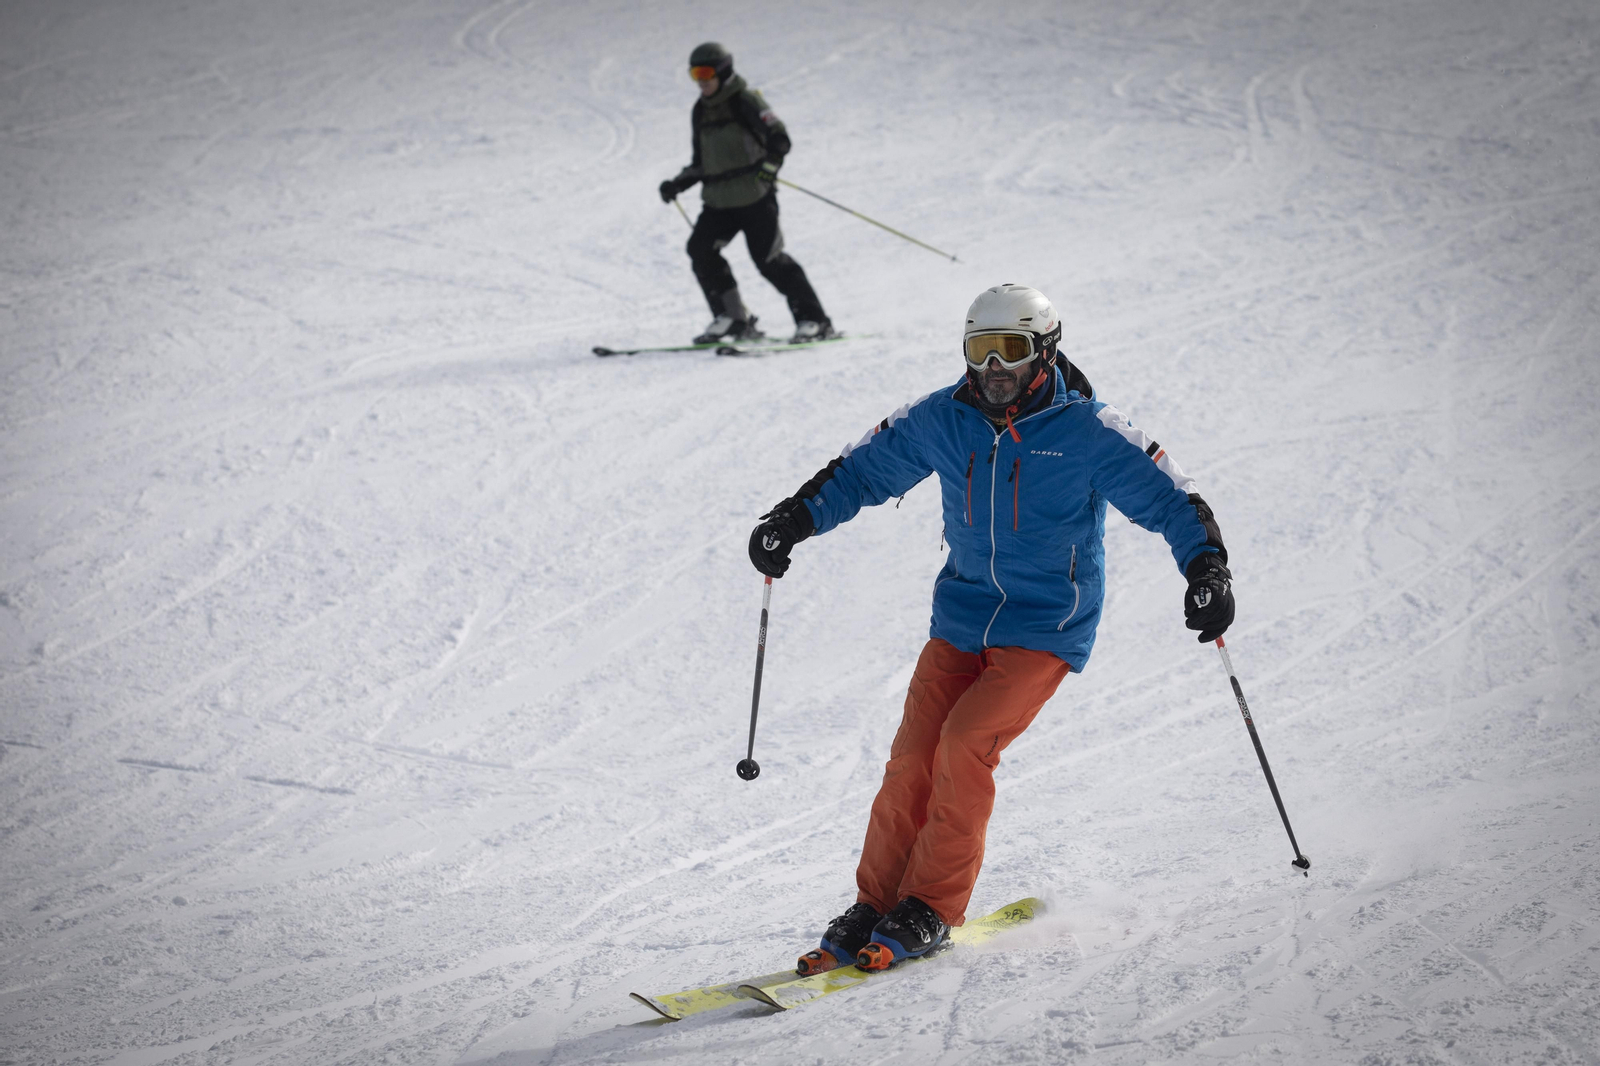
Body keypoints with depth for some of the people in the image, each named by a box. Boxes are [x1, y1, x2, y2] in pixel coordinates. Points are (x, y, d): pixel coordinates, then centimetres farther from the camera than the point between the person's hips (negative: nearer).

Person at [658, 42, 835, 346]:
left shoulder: (745, 100, -6)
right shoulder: (701, 112, 15)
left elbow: (779, 138, -15)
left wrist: (770, 163, -33)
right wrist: (678, 184, 10)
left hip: (754, 196, -7)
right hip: (718, 201, 7)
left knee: (768, 258, -11)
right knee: (700, 249, -11)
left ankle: (814, 320, -2)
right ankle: (732, 317, -2)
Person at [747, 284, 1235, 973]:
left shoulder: (1086, 432, -10)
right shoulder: (943, 420, 1)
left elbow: (1170, 500, -7)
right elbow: (863, 470, 13)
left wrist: (1207, 568, -22)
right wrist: (794, 519, 1)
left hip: (1045, 631, -4)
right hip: (961, 621, 4)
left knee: (963, 746, -21)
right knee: (912, 759, -8)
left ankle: (931, 909, -8)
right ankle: (874, 907, 5)